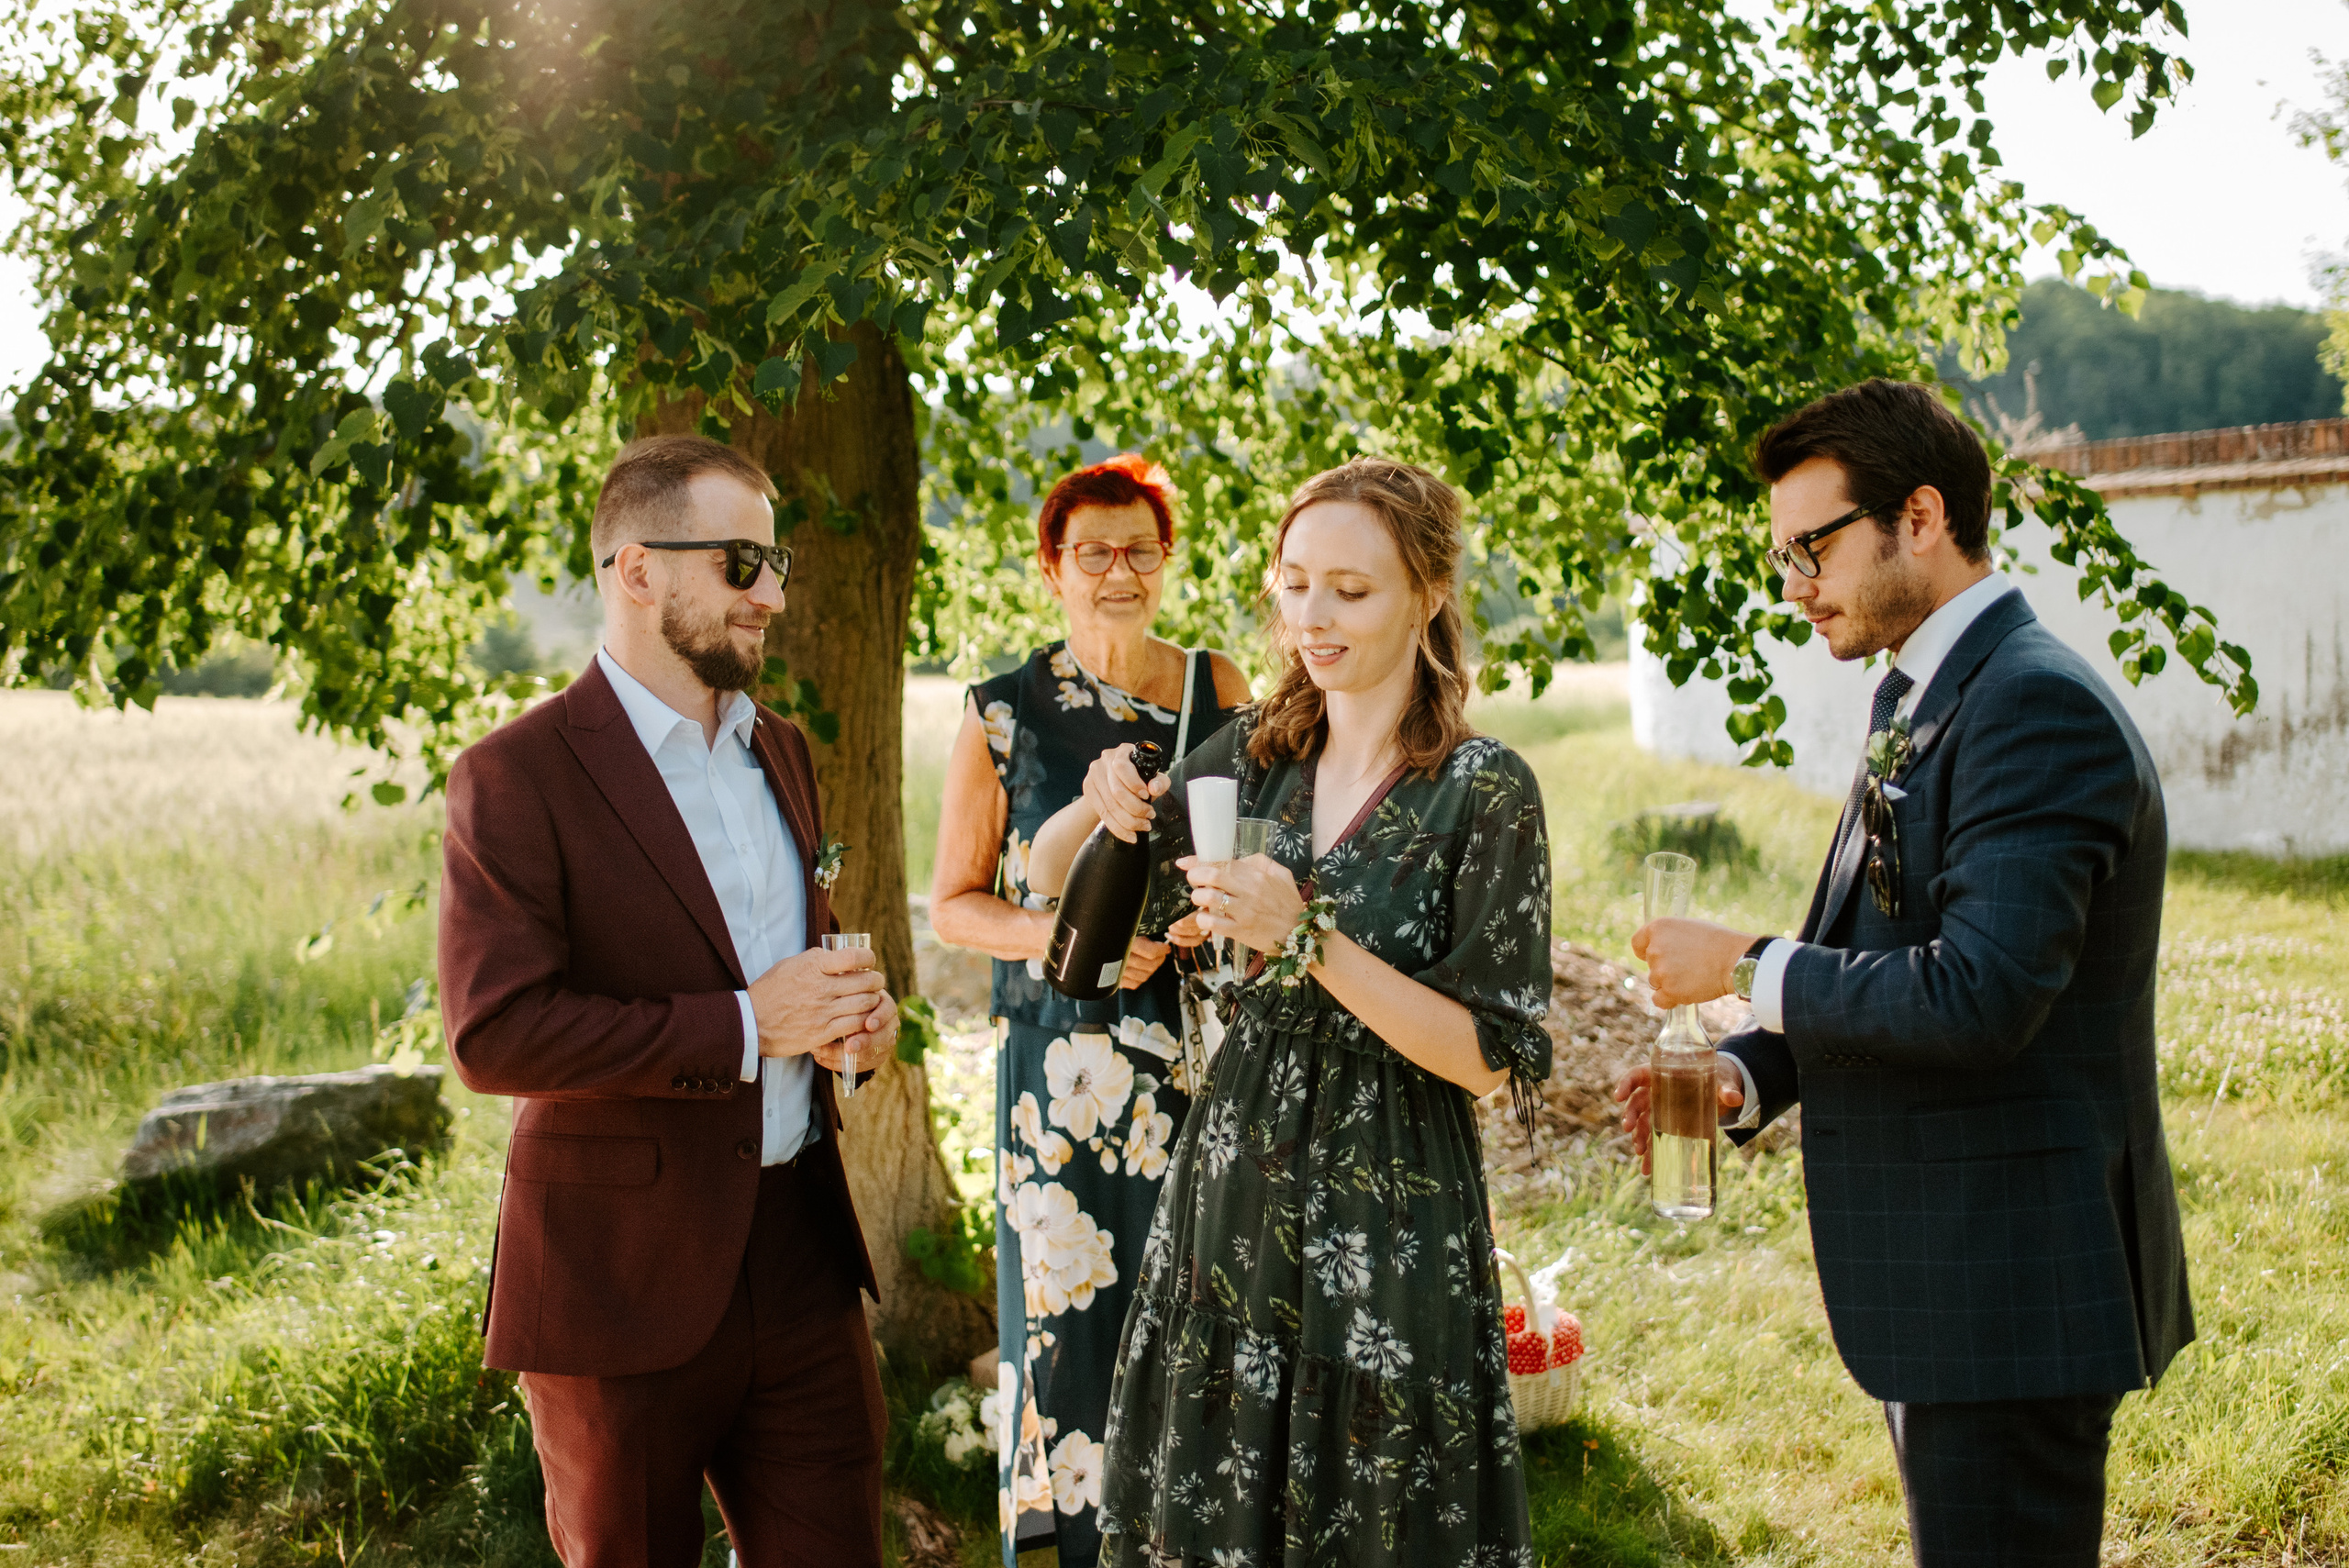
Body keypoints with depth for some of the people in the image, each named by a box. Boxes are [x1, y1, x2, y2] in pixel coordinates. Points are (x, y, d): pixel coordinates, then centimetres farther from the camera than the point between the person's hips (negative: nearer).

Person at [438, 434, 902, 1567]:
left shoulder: (779, 751, 13)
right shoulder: (517, 777, -12)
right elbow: (495, 1035, -20)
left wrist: (850, 1010, 3)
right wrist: (742, 1026, -20)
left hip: (801, 1250, 6)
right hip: (625, 1272, -6)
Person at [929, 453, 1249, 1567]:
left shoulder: (1219, 691, 7)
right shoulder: (1003, 714, 0)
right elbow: (953, 903, 4)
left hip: (1202, 1048, 2)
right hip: (1063, 1053, -2)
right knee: (1069, 1305, -3)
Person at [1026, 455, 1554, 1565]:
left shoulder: (1485, 793, -11)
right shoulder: (1255, 755, 4)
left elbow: (1490, 1058, -14)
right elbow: (1055, 880, 11)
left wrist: (1308, 937, -22)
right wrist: (1101, 807, -11)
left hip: (1389, 1221, -5)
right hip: (1232, 1191, 5)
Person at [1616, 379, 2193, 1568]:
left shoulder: (2037, 707, -19)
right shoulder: (1923, 700, 14)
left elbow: (1979, 994, -27)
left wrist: (1747, 970, -15)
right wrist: (1746, 1075, 3)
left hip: (2009, 1279, -10)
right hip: (1947, 1270, 10)